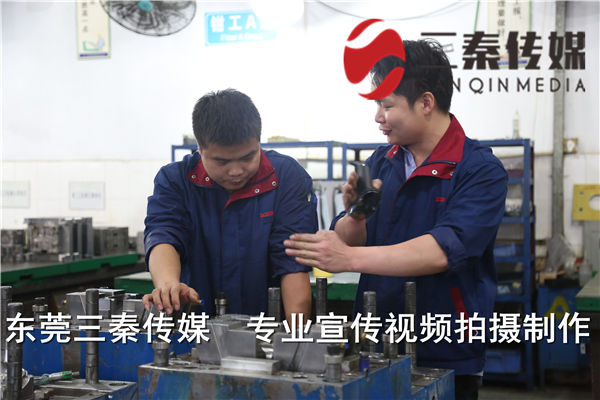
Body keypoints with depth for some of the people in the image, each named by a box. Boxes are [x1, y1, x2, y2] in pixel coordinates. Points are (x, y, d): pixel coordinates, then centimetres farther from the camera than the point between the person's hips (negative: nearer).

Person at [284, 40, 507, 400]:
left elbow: (444, 251, -26)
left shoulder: (482, 171, -13)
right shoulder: (381, 162, 4)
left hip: (446, 360, -4)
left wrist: (350, 258, -31)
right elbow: (345, 242, 4)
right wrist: (355, 214, -17)